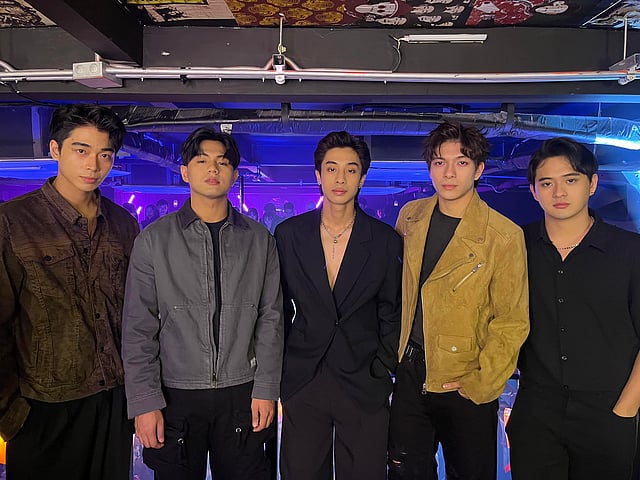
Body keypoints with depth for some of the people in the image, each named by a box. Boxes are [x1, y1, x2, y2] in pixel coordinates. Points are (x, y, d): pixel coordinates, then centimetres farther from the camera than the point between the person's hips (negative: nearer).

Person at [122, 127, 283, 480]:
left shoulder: (258, 239, 3)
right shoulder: (154, 239, -2)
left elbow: (270, 319, 3)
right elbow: (138, 329, -2)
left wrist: (266, 390, -1)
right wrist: (144, 402, -6)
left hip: (242, 395, 1)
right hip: (176, 396, -1)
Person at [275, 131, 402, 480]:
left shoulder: (386, 240, -2)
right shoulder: (288, 233, 1)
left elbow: (391, 314, 3)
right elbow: (279, 307, 6)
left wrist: (381, 371, -1)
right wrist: (282, 367, 4)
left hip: (363, 386, -1)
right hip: (302, 384, 1)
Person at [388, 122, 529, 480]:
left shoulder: (504, 236, -13)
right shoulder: (411, 217, 3)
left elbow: (511, 322, -10)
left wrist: (480, 384, -13)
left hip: (466, 386, -4)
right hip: (411, 372, 4)